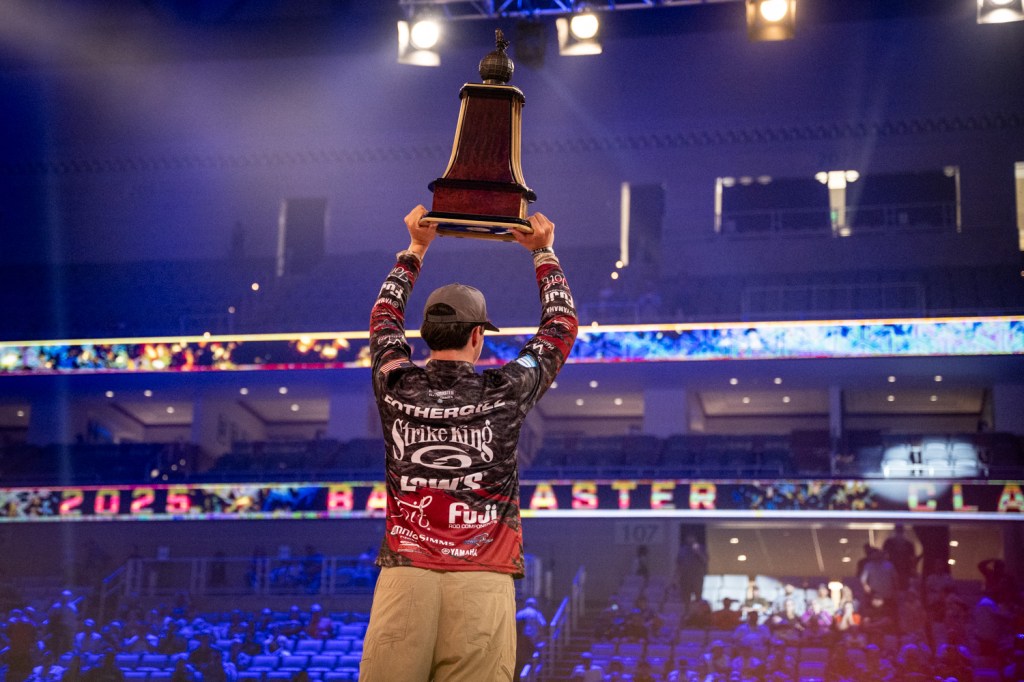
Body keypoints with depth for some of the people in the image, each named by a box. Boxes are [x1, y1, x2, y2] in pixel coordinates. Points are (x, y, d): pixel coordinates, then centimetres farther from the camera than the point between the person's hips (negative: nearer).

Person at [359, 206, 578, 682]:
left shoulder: (396, 388, 8)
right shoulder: (505, 393, 4)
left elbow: (385, 316, 30)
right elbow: (562, 325, 21)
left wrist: (415, 249, 41)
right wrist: (543, 253, 33)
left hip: (404, 573, 2)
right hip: (482, 579, -2)